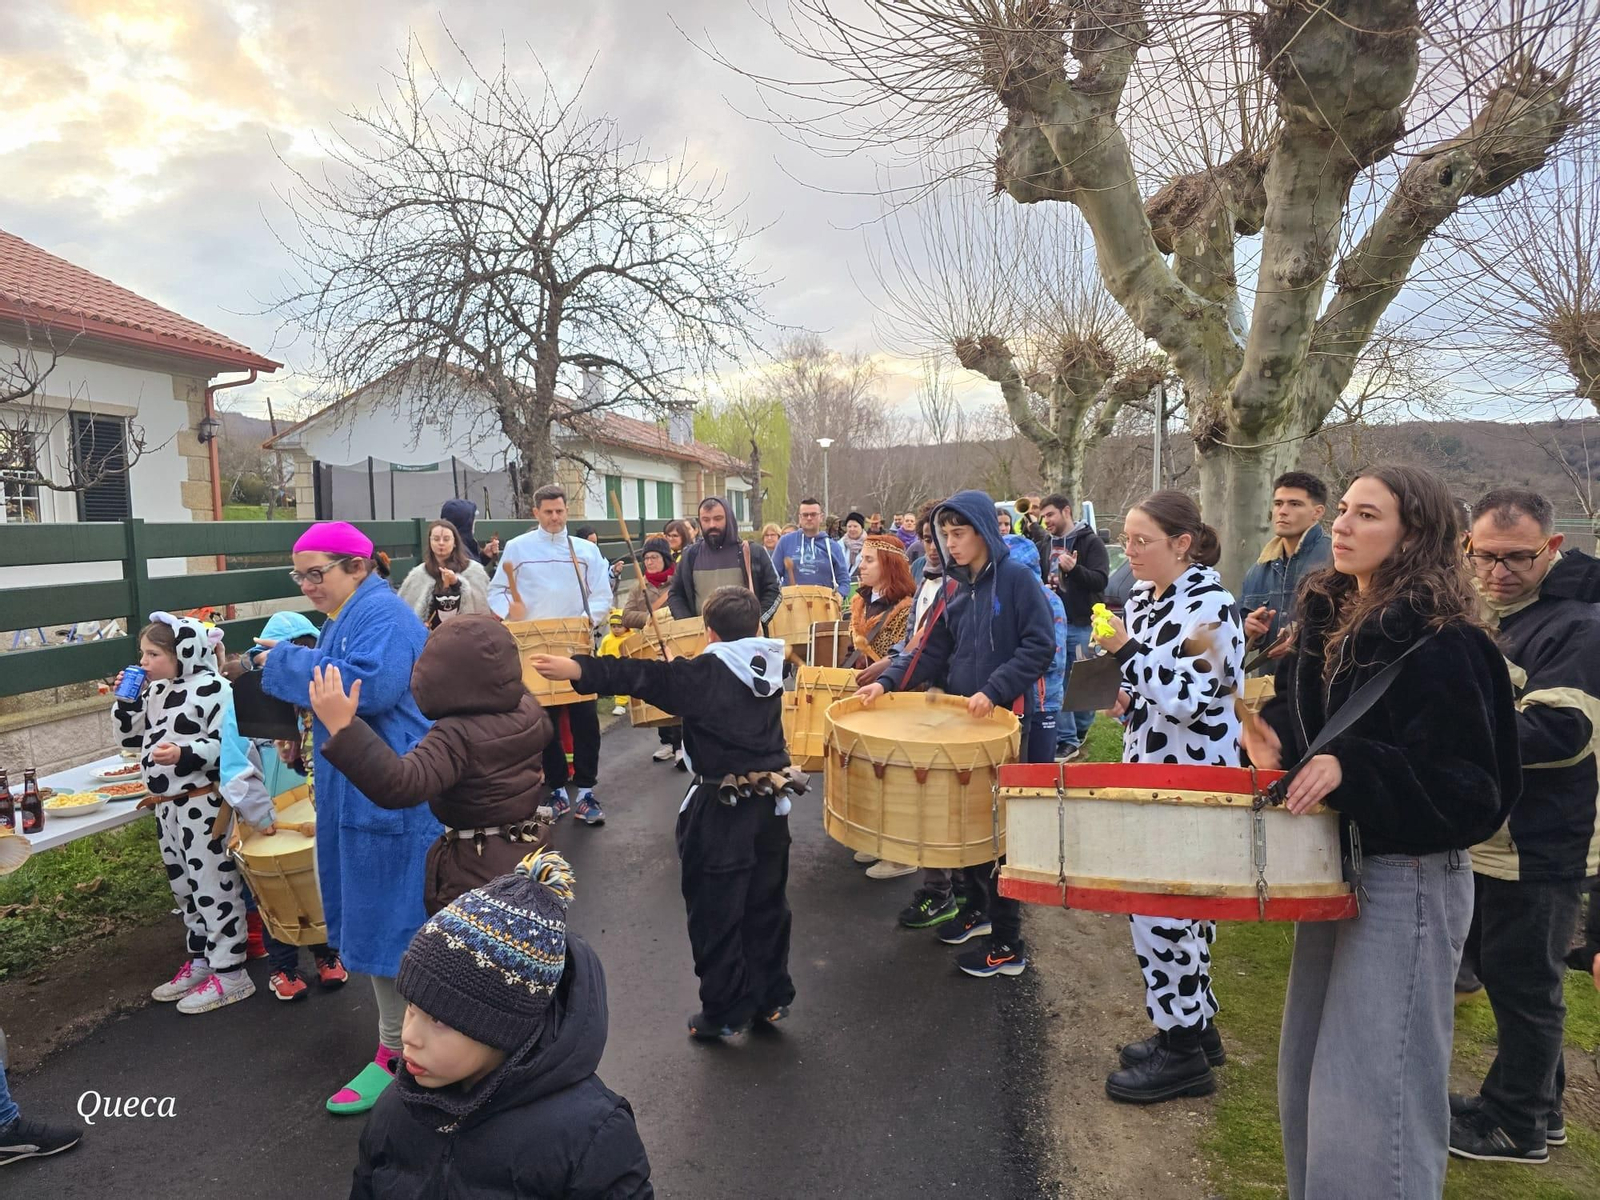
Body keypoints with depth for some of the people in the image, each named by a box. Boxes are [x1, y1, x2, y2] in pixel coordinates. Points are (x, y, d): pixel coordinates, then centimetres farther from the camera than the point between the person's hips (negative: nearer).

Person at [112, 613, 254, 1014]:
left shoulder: (212, 688, -15)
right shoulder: (156, 691, 11)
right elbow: (131, 738, 18)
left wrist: (186, 755, -29)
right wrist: (127, 699, 5)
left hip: (203, 805, -9)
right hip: (166, 806, 9)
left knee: (214, 889, -1)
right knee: (185, 890, 18)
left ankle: (230, 974, 9)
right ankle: (200, 960, 32)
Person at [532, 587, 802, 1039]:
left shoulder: (705, 673, -15)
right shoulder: (771, 667, 4)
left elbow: (645, 676, -25)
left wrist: (577, 669, -29)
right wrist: (686, 667, 32)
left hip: (721, 811, -7)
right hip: (771, 803, 7)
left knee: (716, 915, 7)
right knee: (767, 906, 18)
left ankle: (725, 1011, 17)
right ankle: (771, 998, 29)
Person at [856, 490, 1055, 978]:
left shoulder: (1017, 578, -10)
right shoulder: (954, 586, 9)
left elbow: (1039, 645, -15)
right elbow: (931, 649, 7)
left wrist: (994, 690, -23)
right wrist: (887, 681, -6)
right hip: (959, 715, 6)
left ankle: (1008, 945, 10)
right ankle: (976, 906, 35)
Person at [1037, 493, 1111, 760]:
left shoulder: (1090, 542, -5)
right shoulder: (1047, 544, 11)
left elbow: (1101, 580, -15)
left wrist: (1074, 569, -30)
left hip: (1082, 625, -5)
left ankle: (1080, 729, 26)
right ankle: (1066, 739, 8)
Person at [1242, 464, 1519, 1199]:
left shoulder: (1441, 646, -17)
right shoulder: (1326, 619, 6)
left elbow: (1467, 784, -20)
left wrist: (1348, 769, -30)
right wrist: (1277, 743, -1)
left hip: (1407, 883, -8)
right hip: (1333, 864, 8)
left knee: (1370, 1095, 0)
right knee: (1308, 1077, 19)